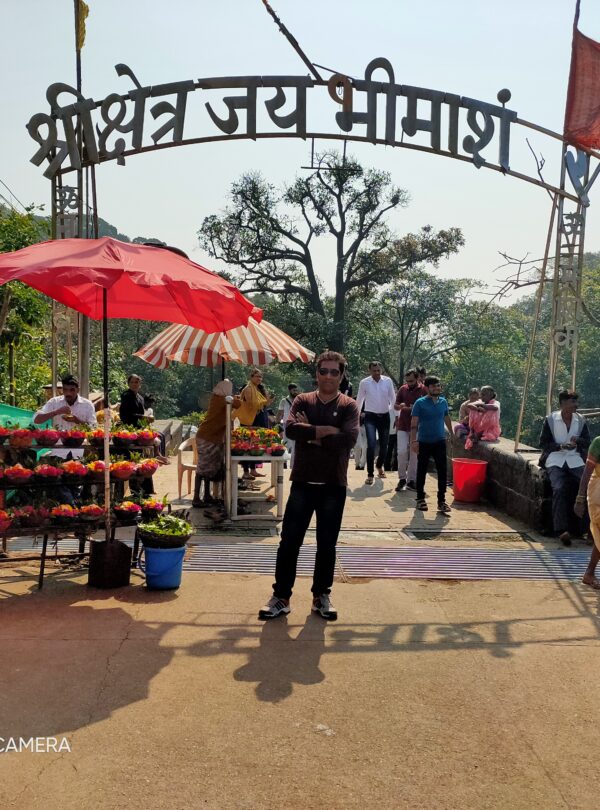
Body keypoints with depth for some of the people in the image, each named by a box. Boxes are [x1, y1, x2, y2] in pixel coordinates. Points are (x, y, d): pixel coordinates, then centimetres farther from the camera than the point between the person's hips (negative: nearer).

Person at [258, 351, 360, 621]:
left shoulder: (348, 406, -1)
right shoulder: (303, 401, 4)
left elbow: (348, 439, -19)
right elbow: (291, 428, -16)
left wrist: (312, 434, -14)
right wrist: (326, 430, -20)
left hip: (333, 486, -1)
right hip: (303, 483, 1)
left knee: (327, 545, 9)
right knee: (289, 541, 4)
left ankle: (321, 596, 25)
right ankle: (281, 597, 16)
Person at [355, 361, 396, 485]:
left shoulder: (388, 381, -3)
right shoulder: (364, 383, -6)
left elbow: (393, 398, 6)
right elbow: (359, 400, 5)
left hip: (385, 416, 2)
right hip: (370, 417, -2)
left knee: (384, 445, 10)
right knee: (371, 445, -14)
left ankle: (379, 465, 40)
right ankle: (370, 474, -4)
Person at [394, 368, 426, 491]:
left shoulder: (423, 390, -3)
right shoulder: (402, 389, 4)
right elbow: (395, 406, 11)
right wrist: (400, 406, -12)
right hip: (403, 426, 1)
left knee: (414, 453, 4)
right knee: (402, 452, -7)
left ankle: (411, 480, 14)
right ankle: (402, 478, 8)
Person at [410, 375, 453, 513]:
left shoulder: (443, 402, 5)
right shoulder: (420, 403, -8)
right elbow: (414, 424, -10)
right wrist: (413, 441, -17)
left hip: (440, 441, 3)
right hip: (424, 442, -3)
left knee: (442, 471, -1)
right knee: (422, 471, 7)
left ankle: (441, 500, 5)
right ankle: (420, 498, 19)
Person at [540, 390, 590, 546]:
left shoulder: (581, 420, 10)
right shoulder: (550, 419, 3)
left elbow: (587, 442, 14)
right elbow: (543, 443, 3)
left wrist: (578, 441, -10)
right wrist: (560, 446, -13)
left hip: (575, 460, 3)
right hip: (555, 460, -3)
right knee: (559, 488, -29)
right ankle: (562, 530, -32)